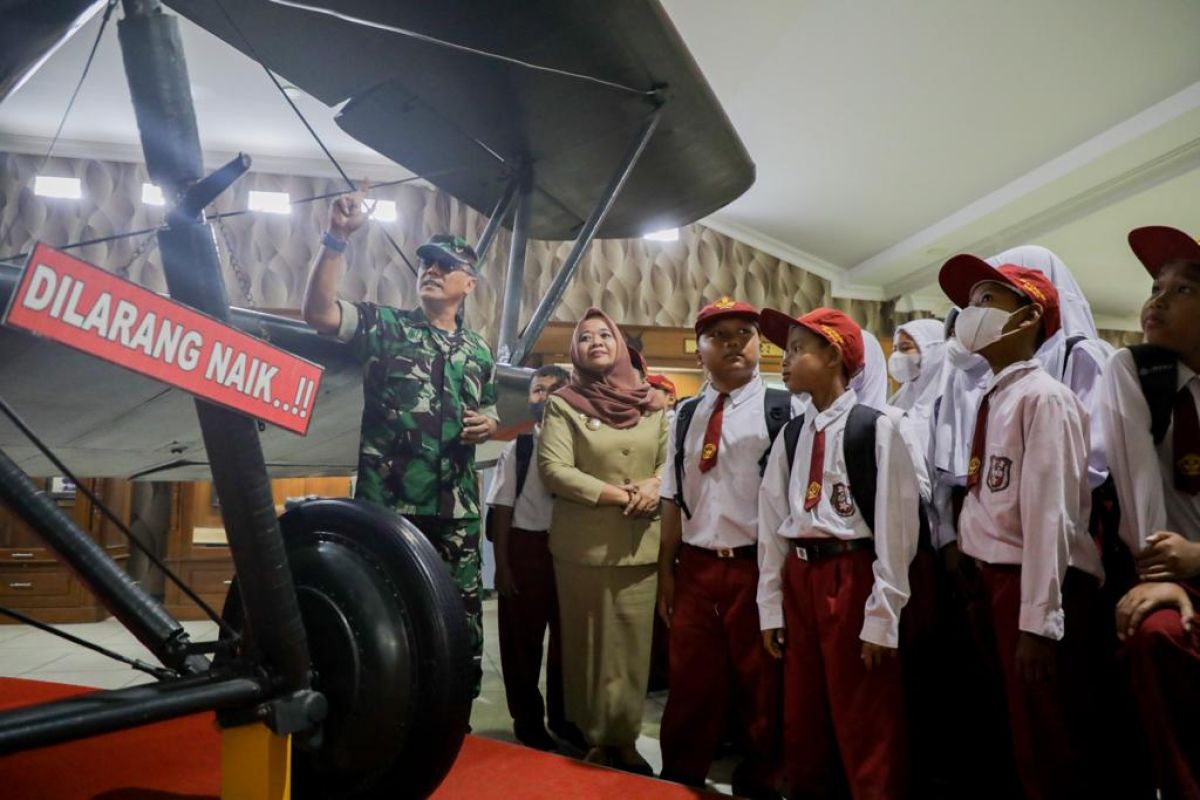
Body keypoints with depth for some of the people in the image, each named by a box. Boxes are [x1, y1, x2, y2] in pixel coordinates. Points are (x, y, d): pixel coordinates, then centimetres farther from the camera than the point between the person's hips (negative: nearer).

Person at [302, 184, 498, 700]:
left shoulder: (478, 352, 14)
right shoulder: (384, 326, 3)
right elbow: (318, 312, -13)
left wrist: (487, 425, 1)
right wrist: (337, 238, -19)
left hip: (456, 508, 3)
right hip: (386, 500, -3)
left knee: (459, 615, 10)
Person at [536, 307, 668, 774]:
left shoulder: (653, 404, 10)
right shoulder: (563, 404, 0)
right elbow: (552, 468, -10)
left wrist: (654, 486, -12)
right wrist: (616, 494, -15)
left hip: (640, 544, 3)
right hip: (583, 545, -2)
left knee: (633, 645, 7)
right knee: (590, 644, 7)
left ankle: (625, 740, 21)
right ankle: (594, 741, 22)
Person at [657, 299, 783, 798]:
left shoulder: (782, 409, -6)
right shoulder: (686, 416, 10)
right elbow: (674, 500, 12)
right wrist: (666, 569, 11)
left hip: (757, 567, -4)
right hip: (696, 568, 4)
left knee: (762, 686, 13)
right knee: (690, 685, 15)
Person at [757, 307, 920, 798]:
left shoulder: (876, 429, -9)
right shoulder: (790, 436, 9)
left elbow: (894, 526, -11)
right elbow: (772, 523, 9)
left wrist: (881, 616, -12)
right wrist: (770, 606, 7)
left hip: (853, 577, -6)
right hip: (799, 579, 6)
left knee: (866, 733, 4)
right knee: (802, 728, 18)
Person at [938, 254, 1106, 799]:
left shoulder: (1043, 397, -13)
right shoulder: (992, 400, 11)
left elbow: (1049, 512, -19)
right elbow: (987, 504, 9)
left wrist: (1037, 620, -20)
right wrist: (980, 586, 7)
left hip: (1034, 585, -8)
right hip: (993, 580, 8)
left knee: (1050, 754, 7)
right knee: (1022, 744, 22)